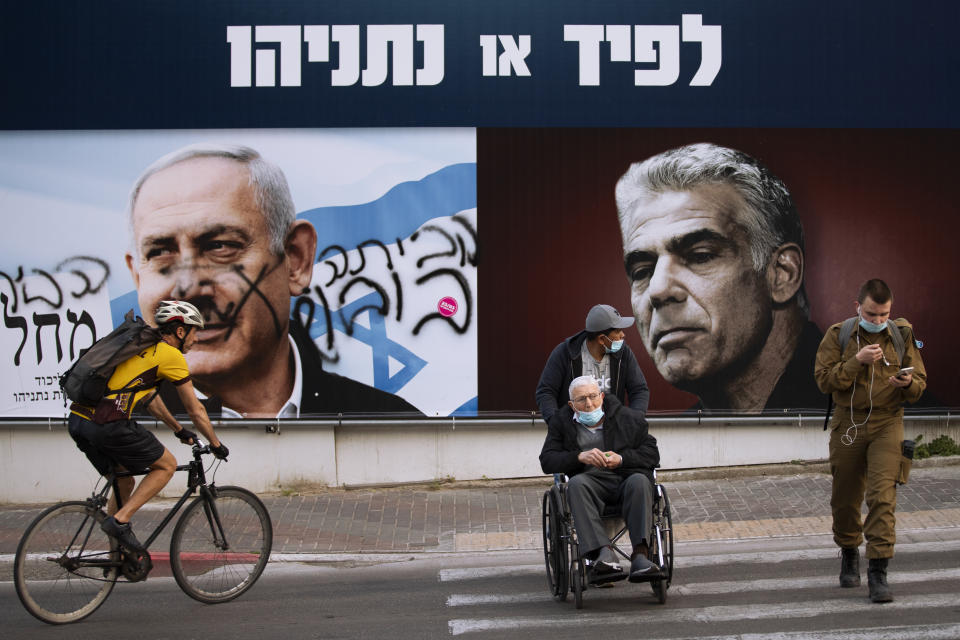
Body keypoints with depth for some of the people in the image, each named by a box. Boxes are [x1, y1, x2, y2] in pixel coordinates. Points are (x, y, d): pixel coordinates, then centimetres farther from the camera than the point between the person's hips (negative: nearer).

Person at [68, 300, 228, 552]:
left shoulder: (142, 348, 26)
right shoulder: (171, 355, 1)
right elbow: (196, 410, 7)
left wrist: (180, 430, 48)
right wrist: (216, 445, 20)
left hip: (77, 420, 8)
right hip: (108, 424, -8)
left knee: (123, 483, 23)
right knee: (167, 465, 9)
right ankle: (120, 520, -3)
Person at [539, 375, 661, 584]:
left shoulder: (628, 418, 15)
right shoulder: (562, 424, 16)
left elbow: (652, 454, 9)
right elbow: (547, 461, 4)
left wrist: (622, 459, -9)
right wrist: (580, 457, -13)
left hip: (626, 478, 0)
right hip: (592, 482, 0)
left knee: (639, 481, -34)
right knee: (576, 484, -35)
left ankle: (640, 555, -46)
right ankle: (603, 553, -51)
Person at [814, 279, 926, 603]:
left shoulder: (902, 335, 2)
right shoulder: (838, 335, -1)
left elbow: (920, 382, 4)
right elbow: (824, 379, -9)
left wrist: (908, 383, -19)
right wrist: (857, 361, -21)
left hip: (887, 423, -1)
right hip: (848, 424, 1)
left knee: (882, 496, -13)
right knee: (845, 497, 9)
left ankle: (878, 571, -11)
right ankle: (849, 554, 35)